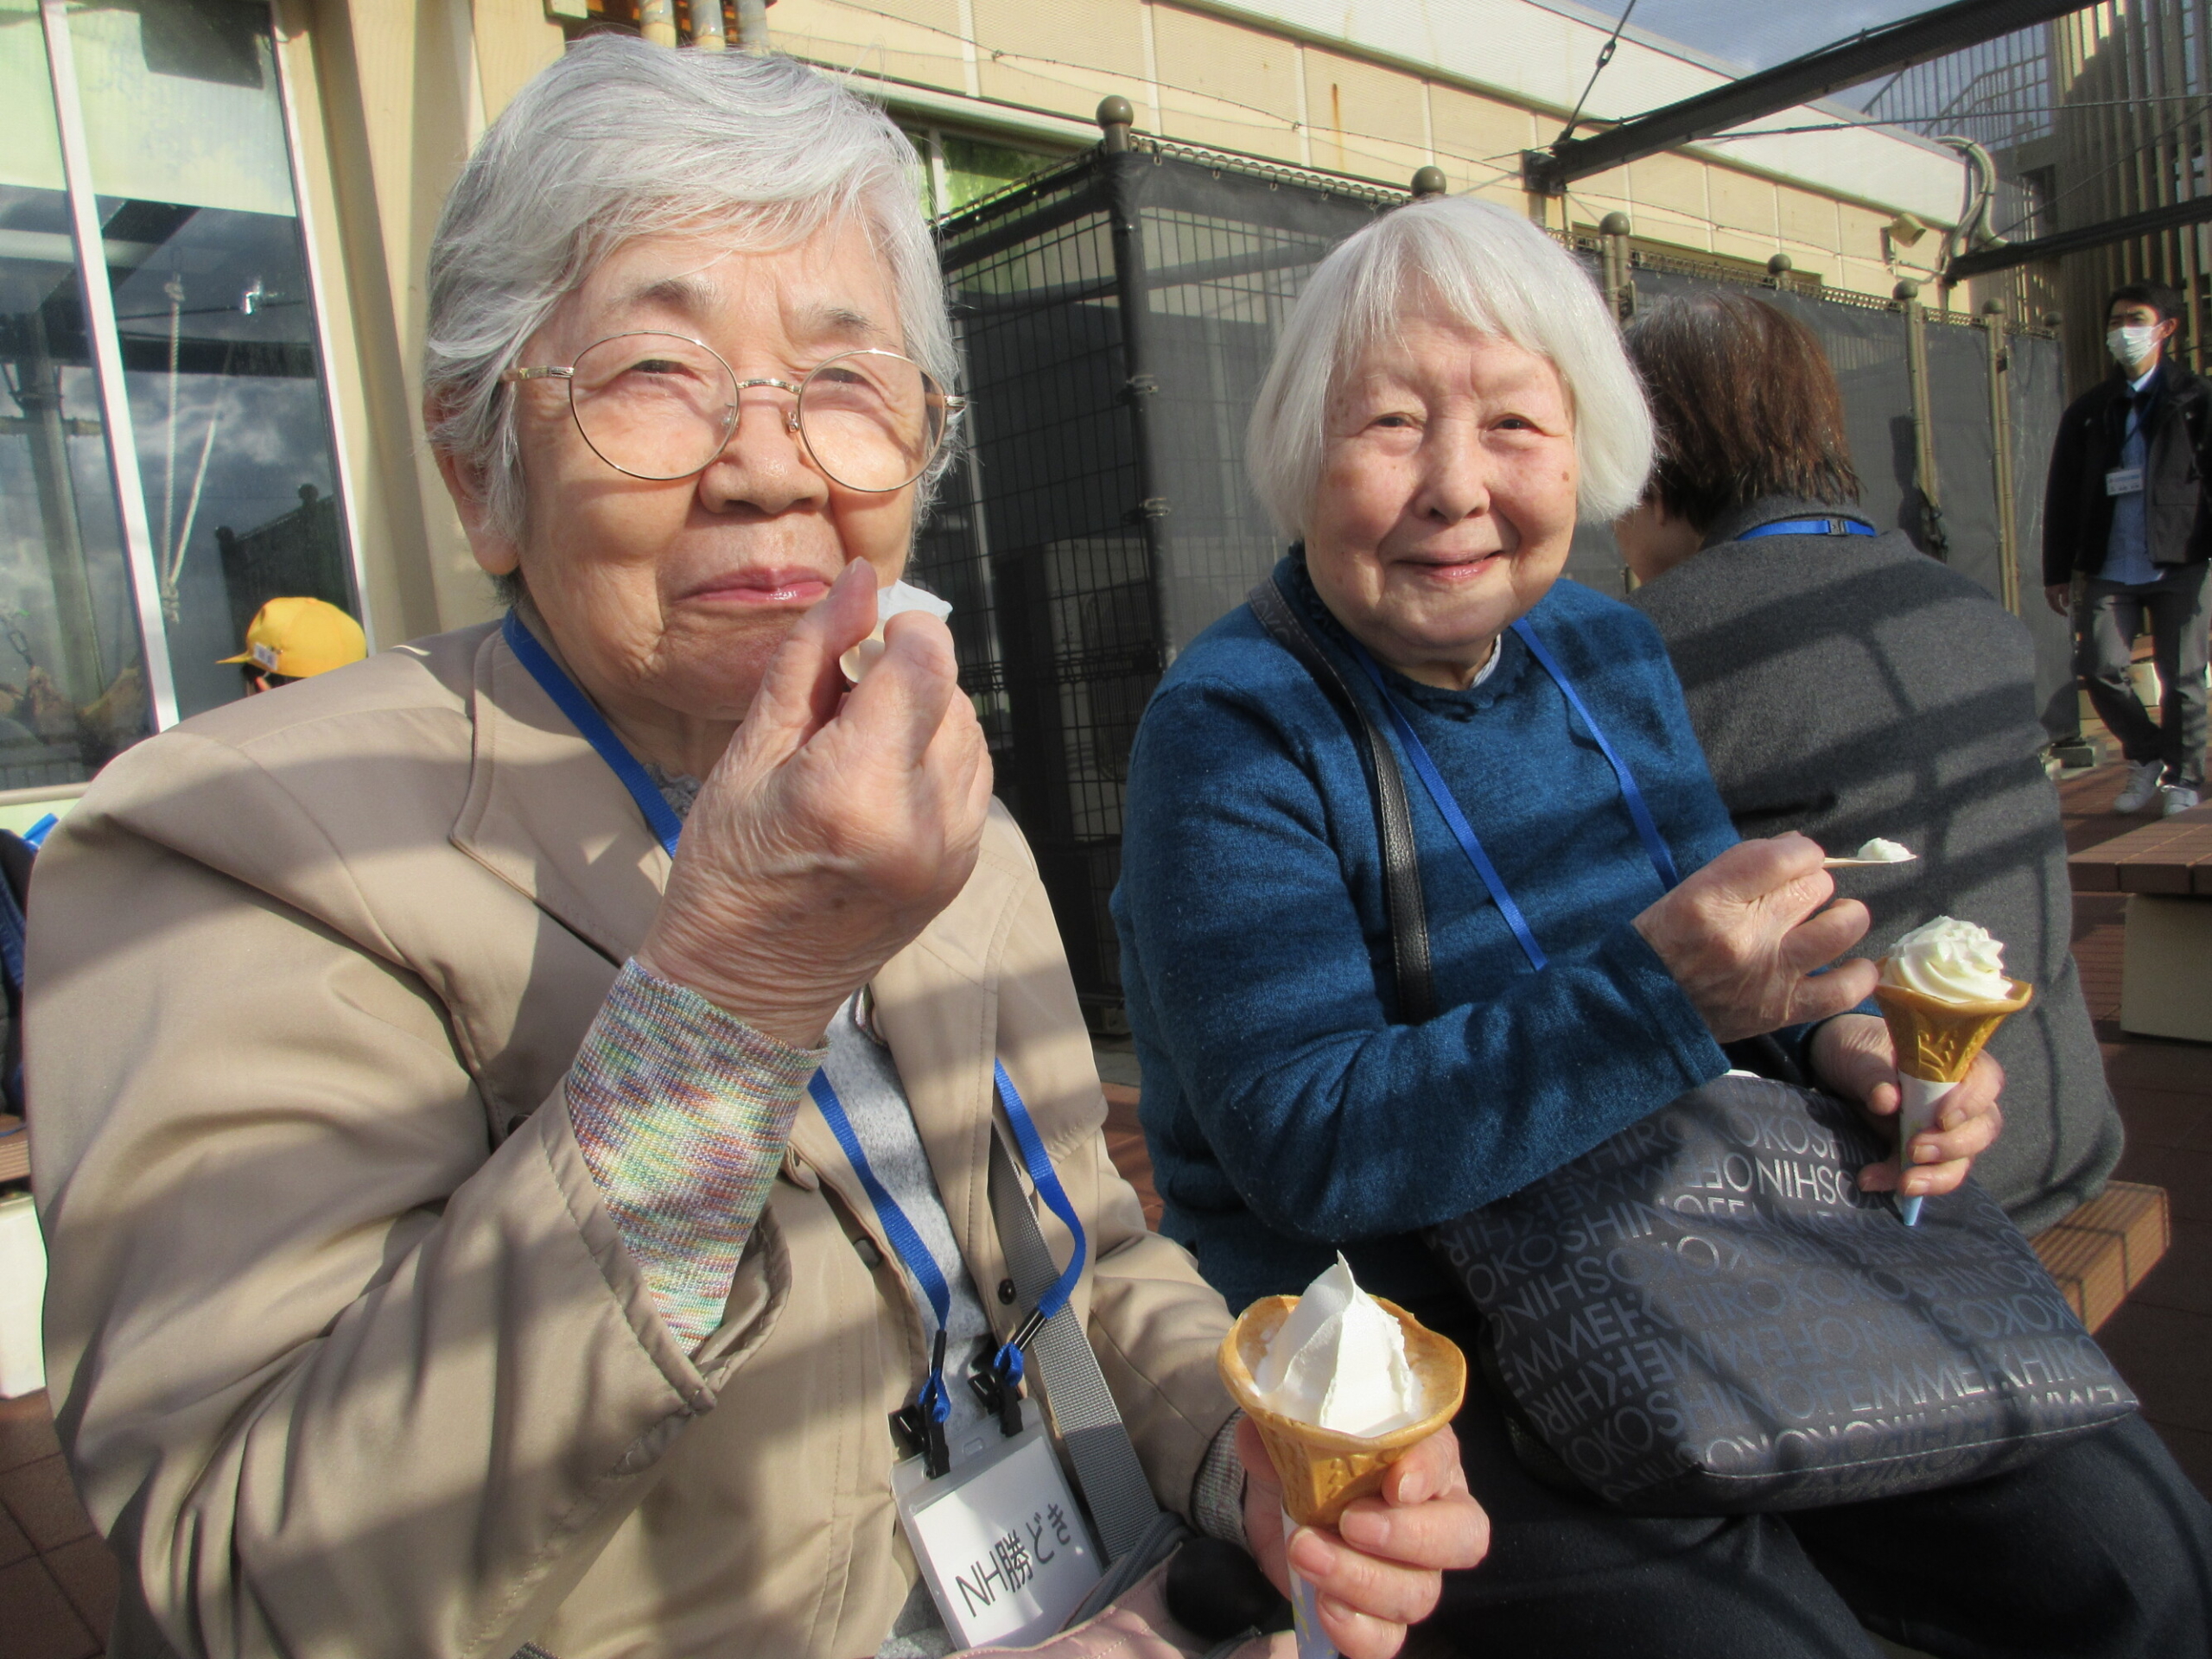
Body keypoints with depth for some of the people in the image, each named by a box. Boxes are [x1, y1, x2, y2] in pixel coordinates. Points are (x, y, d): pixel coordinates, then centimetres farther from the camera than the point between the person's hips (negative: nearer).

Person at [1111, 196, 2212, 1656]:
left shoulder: (1611, 651, 5)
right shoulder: (1231, 732, -17)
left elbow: (1714, 952, 15)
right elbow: (1309, 1148, -24)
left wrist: (1839, 1036, -7)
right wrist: (1658, 1000, -31)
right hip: (1389, 1353, -5)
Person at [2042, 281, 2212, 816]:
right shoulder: (2088, 410, 13)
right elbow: (2061, 496, 12)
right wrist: (2057, 572, 8)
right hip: (2107, 567, 2)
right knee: (2099, 669, -7)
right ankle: (2147, 756, 16)